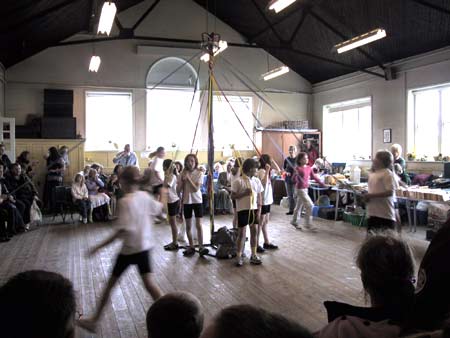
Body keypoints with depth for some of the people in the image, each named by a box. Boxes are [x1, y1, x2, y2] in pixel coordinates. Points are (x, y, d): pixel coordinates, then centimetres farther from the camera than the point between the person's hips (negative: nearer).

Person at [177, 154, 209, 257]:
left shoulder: (199, 173, -8)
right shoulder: (183, 173, -1)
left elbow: (196, 189, -18)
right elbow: (178, 190, -4)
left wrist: (188, 178, -24)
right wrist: (182, 179, -16)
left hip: (197, 201, -2)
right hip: (186, 202, 3)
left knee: (198, 225, -1)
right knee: (188, 226, 9)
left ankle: (201, 247, 6)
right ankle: (191, 247, 20)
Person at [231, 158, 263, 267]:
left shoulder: (257, 180, 5)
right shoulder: (239, 181, -9)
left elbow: (259, 197, 7)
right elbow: (232, 196, -7)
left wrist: (259, 210, 1)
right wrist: (244, 193, -20)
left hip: (254, 209, 5)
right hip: (243, 210, -5)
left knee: (254, 231, 8)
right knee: (242, 233, 1)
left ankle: (253, 255, 19)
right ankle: (239, 256, 11)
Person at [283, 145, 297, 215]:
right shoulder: (286, 159, 5)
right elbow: (284, 168, 12)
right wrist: (286, 172, -7)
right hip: (288, 179, 4)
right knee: (290, 196, 10)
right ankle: (291, 210, 19)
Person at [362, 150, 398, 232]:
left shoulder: (387, 174, -12)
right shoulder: (372, 174, 13)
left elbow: (390, 192, -21)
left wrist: (371, 196, -20)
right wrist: (366, 196, 0)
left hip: (385, 214, -8)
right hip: (372, 213, 8)